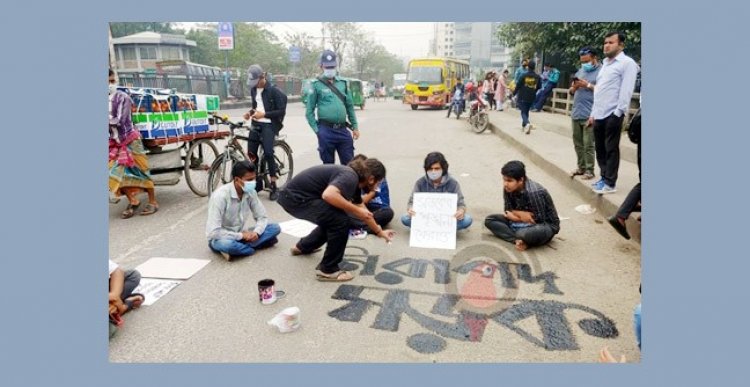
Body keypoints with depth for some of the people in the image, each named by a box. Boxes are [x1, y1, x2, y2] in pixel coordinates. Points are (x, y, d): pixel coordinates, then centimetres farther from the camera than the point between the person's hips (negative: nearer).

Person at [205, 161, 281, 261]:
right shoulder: (220, 196, -25)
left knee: (275, 228, -10)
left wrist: (256, 232, -20)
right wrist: (241, 235, -25)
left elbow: (262, 217, 1)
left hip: (242, 235, 7)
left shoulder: (251, 193, -7)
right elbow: (213, 232, -28)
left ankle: (238, 248, -15)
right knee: (226, 244, -42)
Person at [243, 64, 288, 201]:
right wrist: (250, 112, 2)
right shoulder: (253, 90, 10)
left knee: (268, 153, -17)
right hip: (256, 124, 7)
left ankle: (274, 187, -6)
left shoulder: (273, 91, -11)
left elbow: (281, 111, -13)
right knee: (251, 153, 2)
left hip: (269, 125, -7)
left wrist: (264, 114, -20)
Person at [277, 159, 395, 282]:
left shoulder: (354, 181, 12)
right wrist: (356, 210, -24)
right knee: (340, 221, -16)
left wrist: (379, 232, 35)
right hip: (294, 197, -10)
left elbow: (363, 212, 26)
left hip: (296, 196, 10)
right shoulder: (350, 177, -18)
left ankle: (303, 247, 47)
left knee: (332, 219, 26)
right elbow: (328, 194, -37)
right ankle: (327, 270, -2)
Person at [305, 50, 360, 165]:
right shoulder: (316, 85, -1)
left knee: (349, 163, 5)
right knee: (328, 164, 8)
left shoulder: (342, 83, 10)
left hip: (343, 130, 3)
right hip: (326, 131, -3)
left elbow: (350, 106, 15)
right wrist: (317, 130, -8)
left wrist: (354, 126, 11)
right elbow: (309, 111, -1)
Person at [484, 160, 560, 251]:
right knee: (489, 220, -6)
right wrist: (521, 214, -23)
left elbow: (539, 220, -25)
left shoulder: (533, 192, -30)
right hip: (525, 220, 8)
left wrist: (515, 215, -14)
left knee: (523, 233, -43)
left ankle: (524, 241, -7)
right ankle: (518, 240, -21)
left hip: (547, 225, -8)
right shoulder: (508, 189, -10)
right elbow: (508, 211, 0)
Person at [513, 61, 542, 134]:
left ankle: (527, 123, -28)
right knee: (526, 112, 20)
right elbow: (539, 87, 8)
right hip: (531, 98, 3)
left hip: (522, 97, -3)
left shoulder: (523, 76, -10)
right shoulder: (537, 77, -1)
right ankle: (523, 126, 27)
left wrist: (514, 93, 8)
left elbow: (518, 86, -7)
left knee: (523, 112, -2)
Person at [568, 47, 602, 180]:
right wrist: (574, 87, -2)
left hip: (589, 115, -7)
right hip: (576, 113, 7)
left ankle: (589, 170, 1)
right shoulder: (580, 71, 17)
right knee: (578, 143, 12)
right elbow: (570, 91, 20)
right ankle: (581, 167, 22)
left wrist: (588, 85, -16)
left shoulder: (600, 72, -4)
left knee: (588, 144, -6)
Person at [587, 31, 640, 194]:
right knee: (600, 148, 13)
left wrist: (618, 113, -18)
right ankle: (604, 177, 25)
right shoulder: (605, 64, 21)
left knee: (611, 150, -2)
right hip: (599, 115, 8)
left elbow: (626, 91, -13)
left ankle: (610, 183, 4)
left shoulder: (627, 63, -5)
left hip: (613, 115, -8)